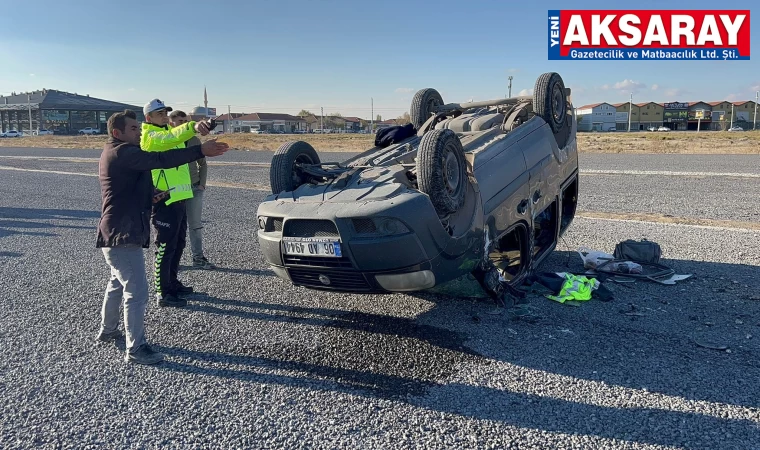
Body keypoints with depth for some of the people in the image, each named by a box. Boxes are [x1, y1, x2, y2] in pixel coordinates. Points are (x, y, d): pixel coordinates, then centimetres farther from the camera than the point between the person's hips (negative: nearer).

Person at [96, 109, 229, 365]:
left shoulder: (115, 153, 17)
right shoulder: (122, 153, -18)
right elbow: (161, 160, -31)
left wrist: (150, 195, 3)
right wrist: (201, 151, -37)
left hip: (115, 234, 12)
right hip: (123, 235, -12)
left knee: (118, 284, 26)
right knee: (137, 292, -7)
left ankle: (107, 331, 42)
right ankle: (135, 350, 0)